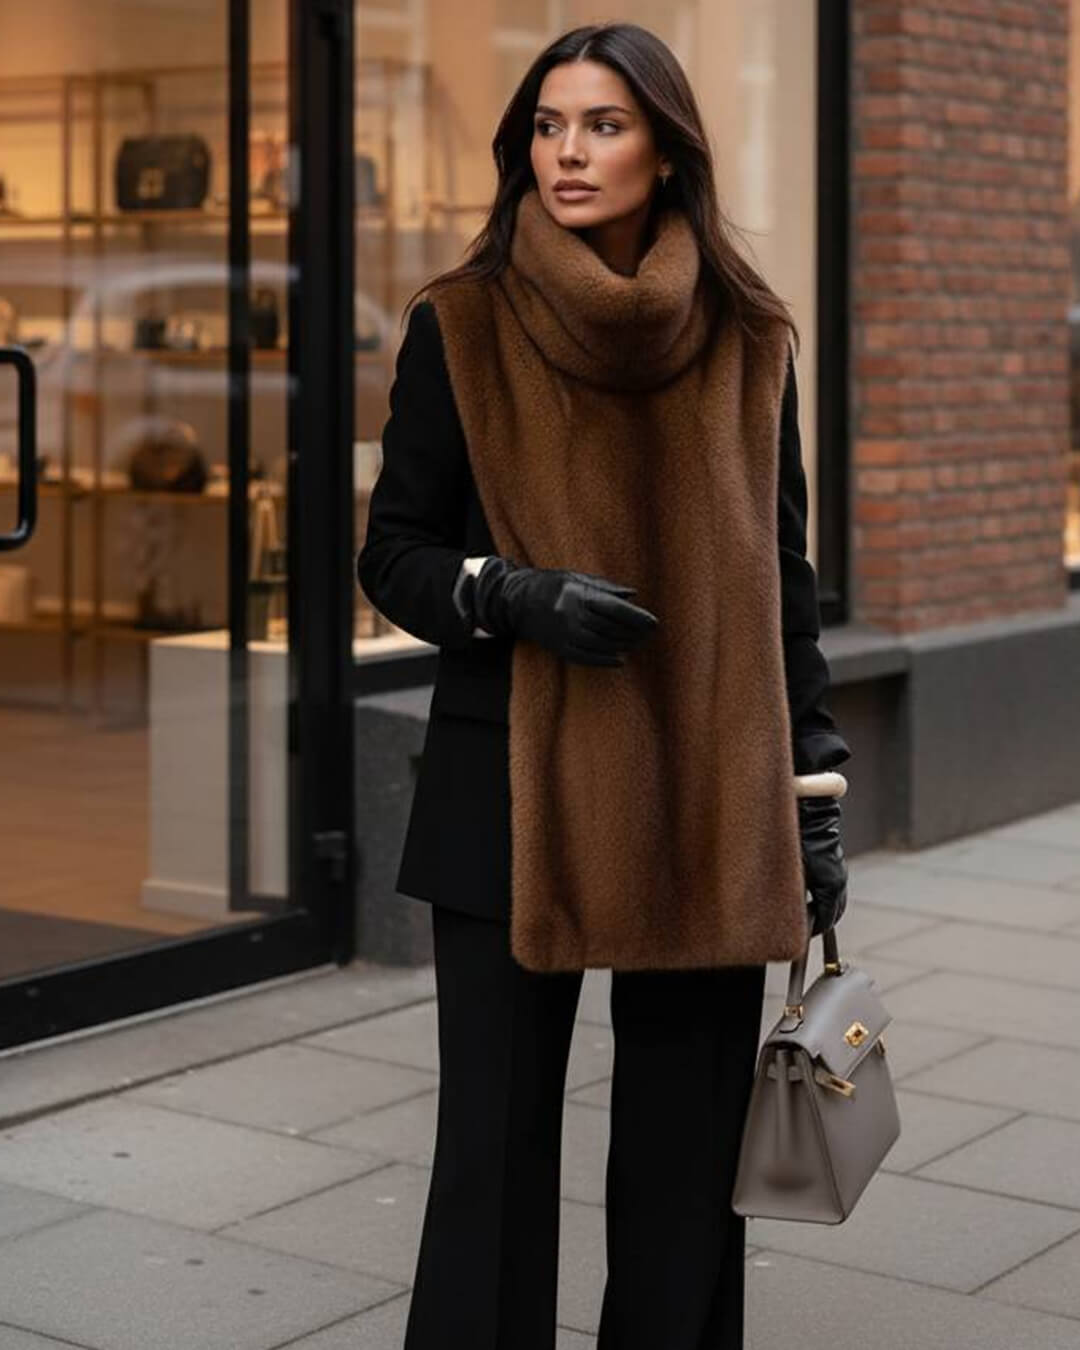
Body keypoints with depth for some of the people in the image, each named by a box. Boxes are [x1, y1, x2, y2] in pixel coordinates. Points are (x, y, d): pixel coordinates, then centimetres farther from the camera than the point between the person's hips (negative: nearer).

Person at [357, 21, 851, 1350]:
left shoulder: (747, 339, 5)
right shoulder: (462, 327, 0)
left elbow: (781, 579, 10)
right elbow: (391, 554, 3)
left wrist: (815, 796, 7)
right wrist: (511, 596, -17)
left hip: (708, 799, 2)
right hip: (510, 792, -1)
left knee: (687, 1161, 6)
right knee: (496, 1145, 1)